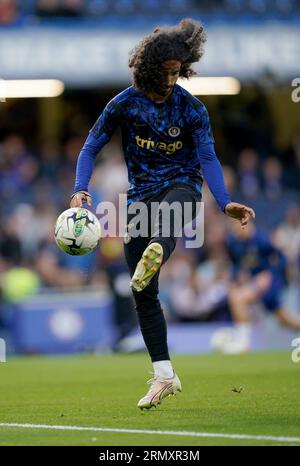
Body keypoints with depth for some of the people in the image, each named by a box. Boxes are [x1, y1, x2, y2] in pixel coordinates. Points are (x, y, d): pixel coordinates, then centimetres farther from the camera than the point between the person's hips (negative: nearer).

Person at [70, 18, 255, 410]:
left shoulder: (191, 108, -4)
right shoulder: (125, 104, -2)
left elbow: (207, 158, -10)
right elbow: (91, 148, 0)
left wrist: (225, 203, -27)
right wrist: (80, 190, -18)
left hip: (181, 187, -2)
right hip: (140, 196, 2)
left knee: (165, 208, -42)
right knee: (143, 294, -2)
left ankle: (156, 253, -76)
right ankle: (164, 375, 5)